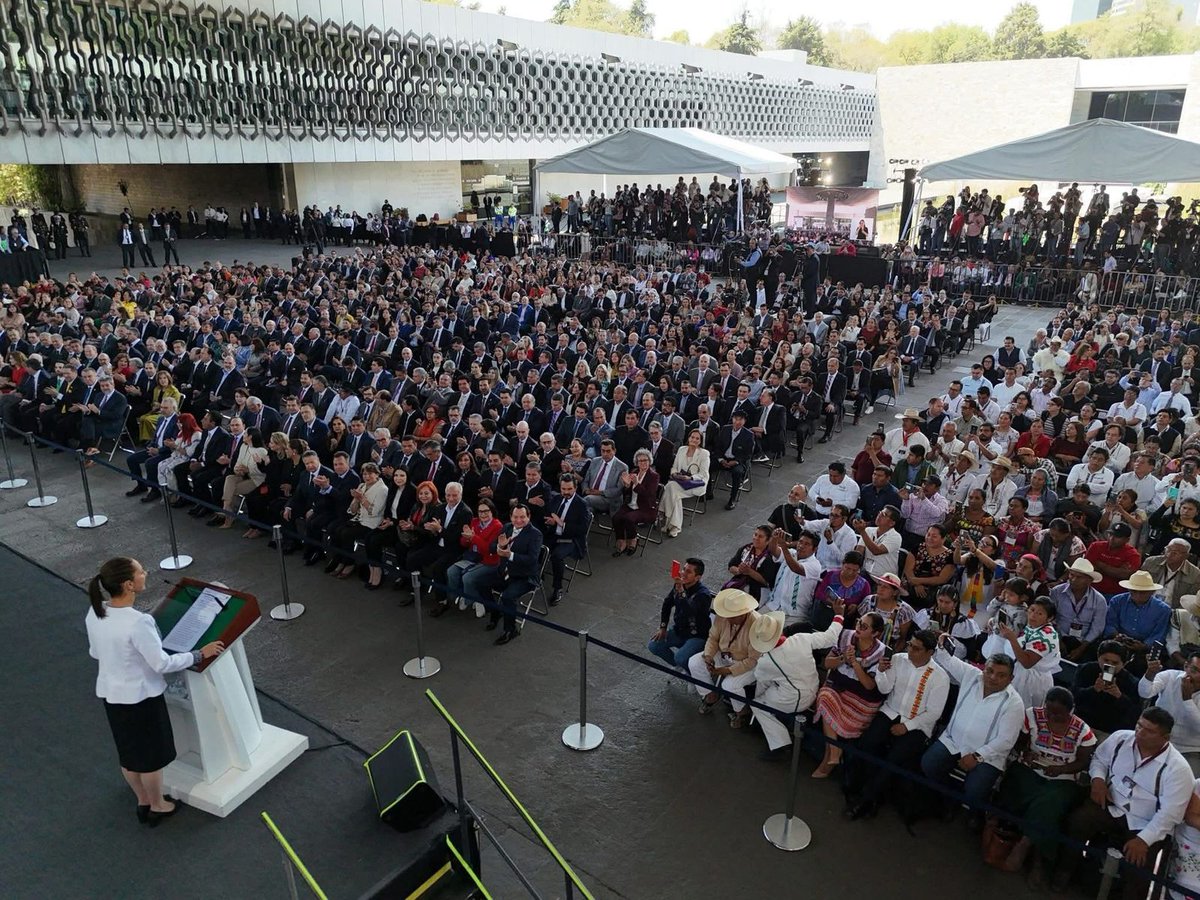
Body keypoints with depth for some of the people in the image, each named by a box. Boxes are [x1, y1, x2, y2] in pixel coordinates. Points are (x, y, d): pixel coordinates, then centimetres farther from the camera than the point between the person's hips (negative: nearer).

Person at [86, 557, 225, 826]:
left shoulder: (94, 614, -9)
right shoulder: (138, 622, -33)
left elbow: (95, 653, 8)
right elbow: (162, 663, -26)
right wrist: (199, 654, -14)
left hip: (110, 693, 7)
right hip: (140, 697, -7)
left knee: (128, 753, 24)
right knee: (151, 755, 16)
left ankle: (143, 802, 44)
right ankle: (157, 806, 35)